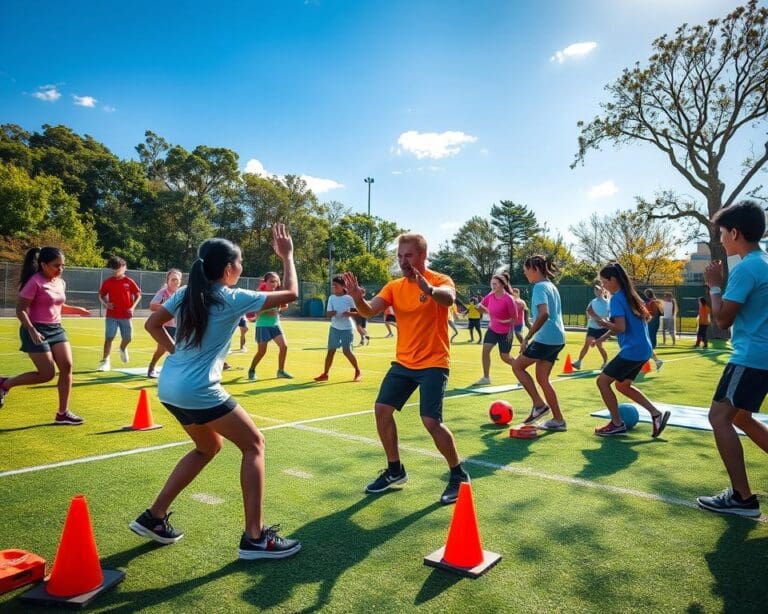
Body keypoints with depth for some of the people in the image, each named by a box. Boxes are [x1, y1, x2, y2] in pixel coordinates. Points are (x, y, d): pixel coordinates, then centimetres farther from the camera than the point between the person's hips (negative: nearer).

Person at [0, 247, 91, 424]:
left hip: (56, 329, 7)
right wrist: (32, 330, -27)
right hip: (37, 331, -7)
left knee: (67, 367, -5)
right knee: (47, 374, -6)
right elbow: (20, 310, -16)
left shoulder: (60, 283, 9)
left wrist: (77, 310, 8)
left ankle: (63, 413, 3)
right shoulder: (35, 282, -15)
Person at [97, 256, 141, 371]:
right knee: (109, 338, -5)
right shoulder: (107, 282, 2)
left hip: (125, 315, 0)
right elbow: (101, 295, 11)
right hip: (111, 315, 0)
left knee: (128, 337, 7)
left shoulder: (129, 281, -2)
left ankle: (123, 349, 41)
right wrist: (105, 303, -10)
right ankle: (105, 362, -2)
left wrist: (132, 307, -8)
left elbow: (138, 295, 4)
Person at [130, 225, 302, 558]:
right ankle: (254, 537, 4)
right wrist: (287, 256, 6)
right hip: (199, 391, -8)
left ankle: (154, 517, 28)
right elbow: (291, 294, -4)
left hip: (169, 386, 8)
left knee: (209, 447, 26)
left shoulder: (186, 293, 8)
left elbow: (152, 325, 15)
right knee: (253, 443, 5)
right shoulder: (233, 299, -10)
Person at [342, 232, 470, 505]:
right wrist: (358, 298, -30)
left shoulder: (440, 280, -10)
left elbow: (449, 298, -34)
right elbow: (369, 311, -8)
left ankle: (459, 476, 8)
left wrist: (429, 289, -56)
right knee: (382, 409, 2)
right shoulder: (394, 286, 5)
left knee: (431, 421, -15)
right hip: (403, 362, 6)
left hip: (433, 363, -6)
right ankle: (395, 470, 21)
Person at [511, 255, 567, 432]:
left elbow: (544, 314, -27)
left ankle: (539, 404, 3)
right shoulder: (550, 285, 17)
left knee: (517, 366, 5)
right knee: (542, 378, 14)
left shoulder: (540, 286, -13)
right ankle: (558, 420, 16)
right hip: (557, 338, 9)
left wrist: (527, 338, -24)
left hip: (546, 338, -9)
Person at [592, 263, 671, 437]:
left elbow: (620, 328, -22)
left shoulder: (616, 299, -14)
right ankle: (656, 414, 16)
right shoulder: (630, 295, 14)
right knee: (622, 385, 20)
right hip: (643, 349, 9)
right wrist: (606, 334, 19)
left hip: (632, 351, -9)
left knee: (602, 381, 1)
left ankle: (617, 424, 9)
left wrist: (604, 323, -6)